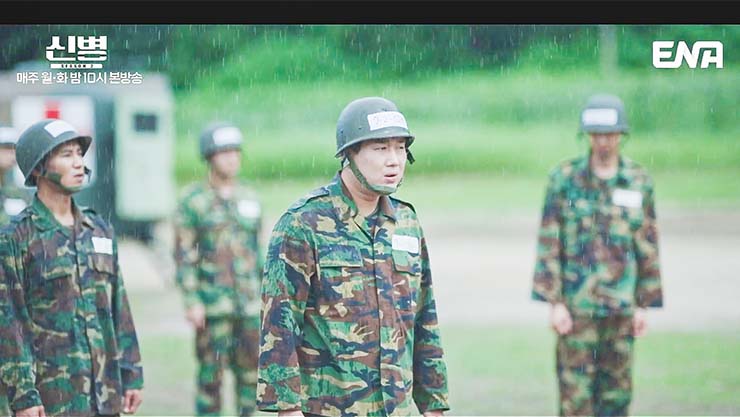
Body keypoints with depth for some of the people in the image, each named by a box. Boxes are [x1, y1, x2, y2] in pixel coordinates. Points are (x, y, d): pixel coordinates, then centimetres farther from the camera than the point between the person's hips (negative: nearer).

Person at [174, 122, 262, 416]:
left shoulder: (249, 199, 12)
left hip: (249, 304, 4)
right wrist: (191, 302, -12)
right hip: (212, 304, -4)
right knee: (211, 375, -2)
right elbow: (184, 255, -5)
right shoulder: (193, 201, -3)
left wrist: (263, 296, 14)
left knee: (251, 371, 5)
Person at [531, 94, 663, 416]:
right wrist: (554, 302, -7)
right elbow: (548, 244, -2)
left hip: (621, 305, 2)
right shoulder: (564, 179, -1)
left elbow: (648, 248, 10)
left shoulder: (639, 183, 6)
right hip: (576, 304, -2)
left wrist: (644, 305, 7)